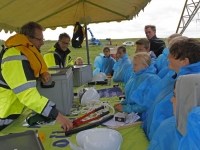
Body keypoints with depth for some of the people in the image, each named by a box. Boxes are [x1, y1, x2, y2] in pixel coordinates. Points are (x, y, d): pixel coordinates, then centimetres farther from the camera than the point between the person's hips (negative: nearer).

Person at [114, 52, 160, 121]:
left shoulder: (151, 80, -19)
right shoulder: (137, 76, 7)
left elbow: (145, 105, -22)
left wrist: (124, 108, -16)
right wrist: (122, 103, 2)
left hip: (141, 119, -7)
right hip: (131, 114, 8)